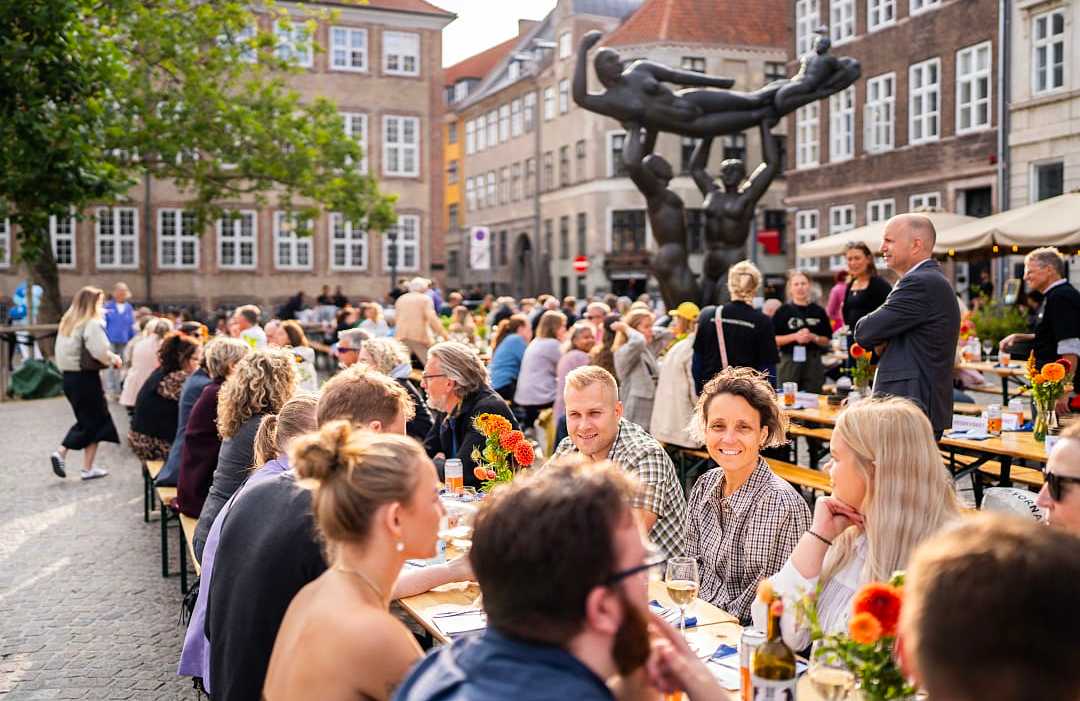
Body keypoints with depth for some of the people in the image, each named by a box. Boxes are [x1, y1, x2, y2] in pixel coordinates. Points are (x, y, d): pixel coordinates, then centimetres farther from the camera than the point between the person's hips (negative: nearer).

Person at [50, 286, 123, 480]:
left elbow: (63, 351, 13)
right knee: (95, 421, 5)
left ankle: (61, 453, 5)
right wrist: (114, 359, -4)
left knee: (85, 420, 19)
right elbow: (100, 352, -24)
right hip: (86, 378, -8)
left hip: (69, 377, 8)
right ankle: (88, 468, 7)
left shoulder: (67, 322, 11)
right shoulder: (92, 323, -14)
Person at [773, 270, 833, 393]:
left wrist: (813, 337, -11)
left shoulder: (818, 311, 7)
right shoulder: (783, 311, 2)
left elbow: (827, 341, 8)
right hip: (789, 361, -2)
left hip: (813, 361, 2)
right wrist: (795, 336, -14)